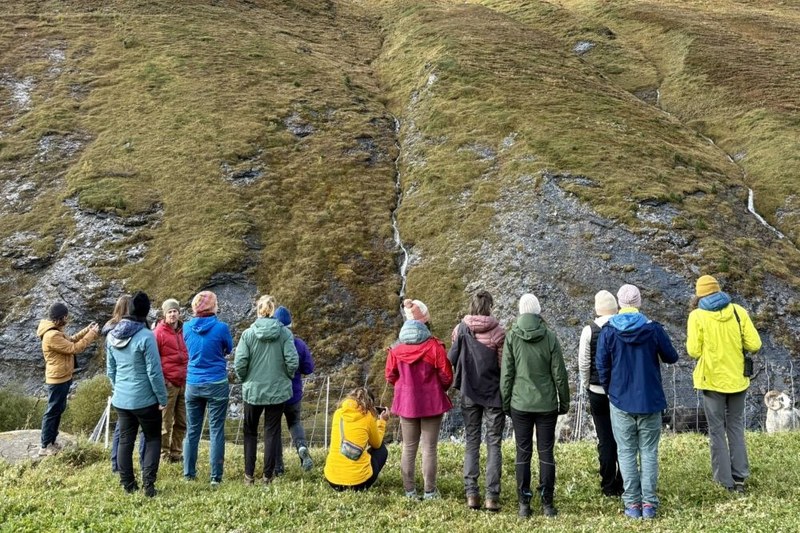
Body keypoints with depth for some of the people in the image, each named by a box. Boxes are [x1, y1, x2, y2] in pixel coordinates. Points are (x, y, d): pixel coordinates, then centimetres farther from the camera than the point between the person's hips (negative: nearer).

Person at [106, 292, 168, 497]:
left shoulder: (112, 335, 1)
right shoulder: (146, 336, -19)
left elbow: (110, 369, 10)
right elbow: (154, 372, -17)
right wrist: (162, 398, -7)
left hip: (121, 399, 5)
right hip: (145, 399, -5)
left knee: (125, 440, 14)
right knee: (153, 439, 8)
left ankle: (128, 484, 21)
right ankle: (148, 484, 1)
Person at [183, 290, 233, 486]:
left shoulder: (187, 327, -1)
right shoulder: (221, 327, -12)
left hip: (193, 384, 4)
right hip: (216, 384, -4)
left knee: (192, 430, 13)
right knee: (216, 431, 2)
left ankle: (189, 473, 20)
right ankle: (216, 477, 4)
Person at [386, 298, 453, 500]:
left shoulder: (397, 347, -4)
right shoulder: (434, 345, -14)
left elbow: (390, 375, 3)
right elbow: (446, 376, -8)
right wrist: (441, 389, 14)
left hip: (406, 402, 3)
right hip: (432, 402, -3)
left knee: (409, 448, 12)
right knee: (429, 448, 5)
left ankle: (409, 491, 17)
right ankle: (429, 491, 10)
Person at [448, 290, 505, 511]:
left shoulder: (460, 329, -5)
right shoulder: (497, 332, -12)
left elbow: (451, 359, -3)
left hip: (469, 394, 2)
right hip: (493, 393, -2)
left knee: (471, 442, 12)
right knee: (494, 444, 6)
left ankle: (471, 494, 8)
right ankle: (492, 496, 2)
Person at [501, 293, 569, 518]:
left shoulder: (511, 337, -5)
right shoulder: (550, 337, -5)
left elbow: (506, 374, -3)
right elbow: (559, 374, -1)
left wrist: (505, 403, 8)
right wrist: (564, 402, 10)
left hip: (520, 405, 0)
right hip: (547, 404, 0)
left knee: (523, 453, 7)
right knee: (546, 453, 7)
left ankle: (524, 504, 9)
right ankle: (547, 504, 11)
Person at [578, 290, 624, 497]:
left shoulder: (589, 330, -9)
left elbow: (583, 363, -5)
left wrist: (586, 385, 10)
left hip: (598, 392, -1)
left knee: (605, 439, 6)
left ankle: (609, 486, 11)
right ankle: (625, 484, 17)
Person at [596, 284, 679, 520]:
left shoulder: (608, 330, -7)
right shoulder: (653, 328, -7)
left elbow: (602, 366, -4)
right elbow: (671, 357, 3)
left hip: (621, 401, -1)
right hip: (650, 401, 1)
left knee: (626, 453, 7)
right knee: (649, 452, 8)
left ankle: (632, 504, 7)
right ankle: (649, 503, 7)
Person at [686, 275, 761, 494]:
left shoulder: (697, 315, -10)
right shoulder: (738, 311, -3)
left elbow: (693, 352, -13)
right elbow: (754, 345, -6)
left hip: (712, 379, -3)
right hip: (737, 378, 3)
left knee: (717, 430, 7)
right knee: (736, 428, 17)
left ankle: (725, 481, 8)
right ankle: (739, 477, 15)